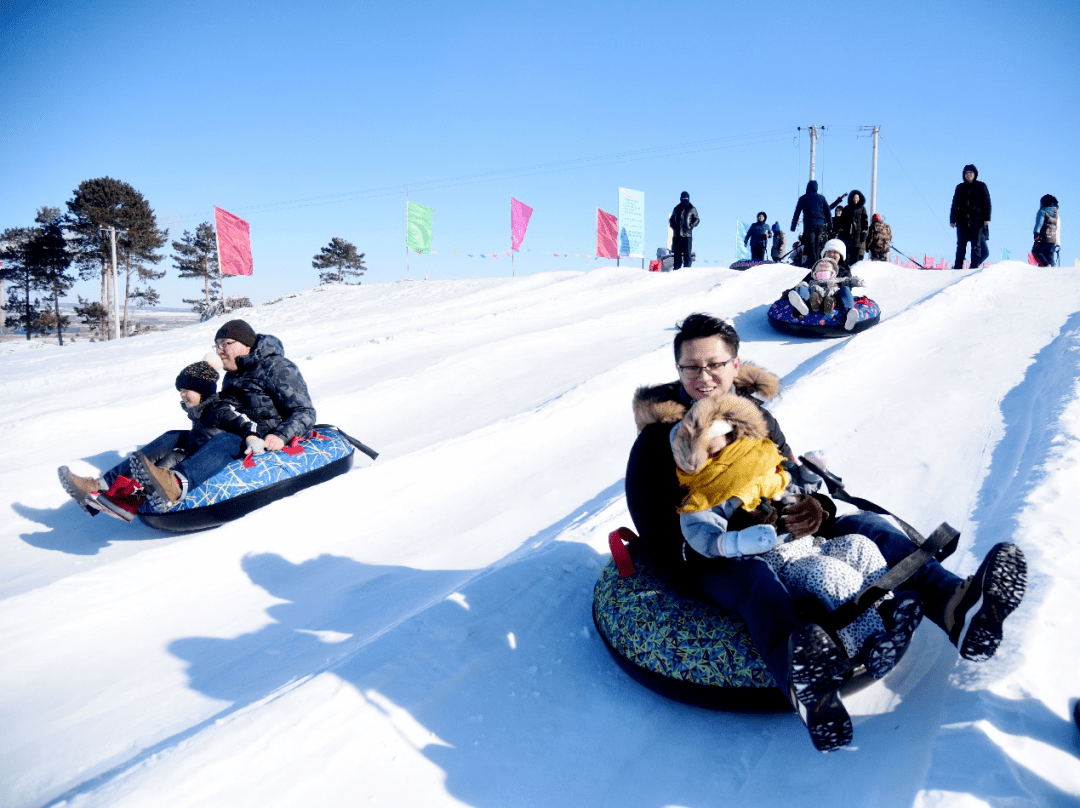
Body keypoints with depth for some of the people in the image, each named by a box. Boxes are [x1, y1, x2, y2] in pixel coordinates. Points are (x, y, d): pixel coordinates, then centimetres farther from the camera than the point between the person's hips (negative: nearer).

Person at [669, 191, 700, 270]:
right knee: (677, 254, 4)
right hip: (676, 235, 3)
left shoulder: (692, 209, 7)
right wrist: (673, 226, 5)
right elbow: (671, 219, 24)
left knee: (687, 254, -7)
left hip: (687, 235, -3)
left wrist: (691, 226, -7)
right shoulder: (676, 209, 16)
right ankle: (676, 269, 8)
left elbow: (697, 219, 10)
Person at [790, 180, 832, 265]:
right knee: (818, 245, 9)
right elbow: (827, 212, 12)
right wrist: (830, 226, 15)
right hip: (820, 224, 3)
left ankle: (813, 264, -14)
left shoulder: (803, 198, 7)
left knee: (810, 245, -6)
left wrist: (793, 226, 6)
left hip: (809, 224, -3)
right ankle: (817, 262, 8)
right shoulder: (821, 198, 13)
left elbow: (797, 213, 4)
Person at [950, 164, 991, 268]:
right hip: (962, 221, 2)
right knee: (961, 246, 1)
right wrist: (952, 220, 5)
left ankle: (974, 268, 2)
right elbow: (955, 205, 12)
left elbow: (987, 203, 4)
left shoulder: (981, 186, 6)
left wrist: (986, 218, -6)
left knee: (976, 246, -1)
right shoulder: (960, 188, 11)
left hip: (977, 221, -2)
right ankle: (957, 268, 3)